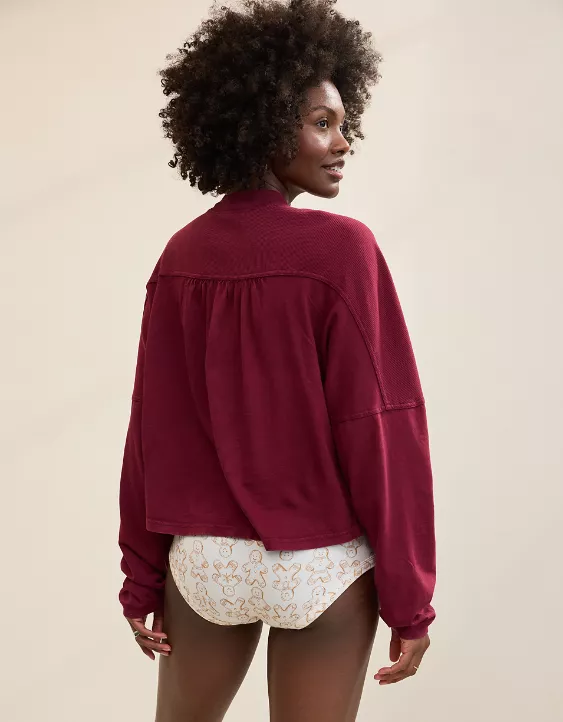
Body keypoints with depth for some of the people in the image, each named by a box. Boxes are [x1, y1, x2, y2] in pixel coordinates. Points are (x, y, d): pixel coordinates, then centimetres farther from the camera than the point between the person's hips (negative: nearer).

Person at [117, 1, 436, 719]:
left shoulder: (181, 256, -2)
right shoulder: (341, 249, -15)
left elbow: (152, 430, 0)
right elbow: (380, 429, -15)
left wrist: (141, 576, 8)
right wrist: (409, 596, -9)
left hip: (204, 556, 4)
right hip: (322, 565, -4)